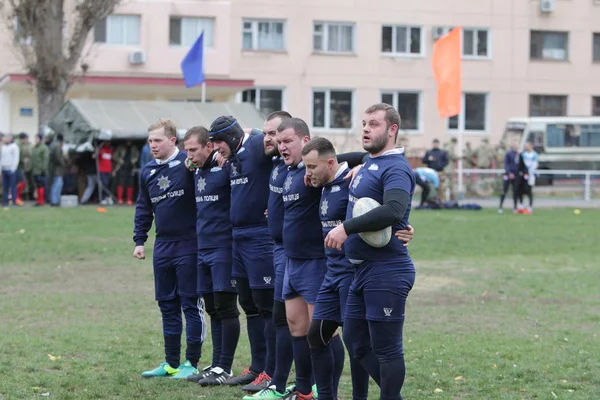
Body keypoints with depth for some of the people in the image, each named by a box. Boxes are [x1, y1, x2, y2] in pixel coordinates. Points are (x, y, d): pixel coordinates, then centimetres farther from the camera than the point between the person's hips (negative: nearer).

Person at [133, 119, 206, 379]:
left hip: (188, 246, -7)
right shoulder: (148, 171, 10)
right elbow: (143, 208, 18)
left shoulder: (188, 164, -10)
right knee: (167, 304, 12)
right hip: (162, 247, 7)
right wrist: (139, 241, 14)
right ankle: (171, 363, 20)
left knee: (191, 304, 0)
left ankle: (191, 363, 7)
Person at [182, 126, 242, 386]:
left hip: (223, 248, -8)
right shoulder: (196, 172, 13)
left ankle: (225, 368, 0)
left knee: (225, 308, -4)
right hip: (203, 248, 8)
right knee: (213, 310, 12)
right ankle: (216, 364, 18)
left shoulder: (226, 167, -12)